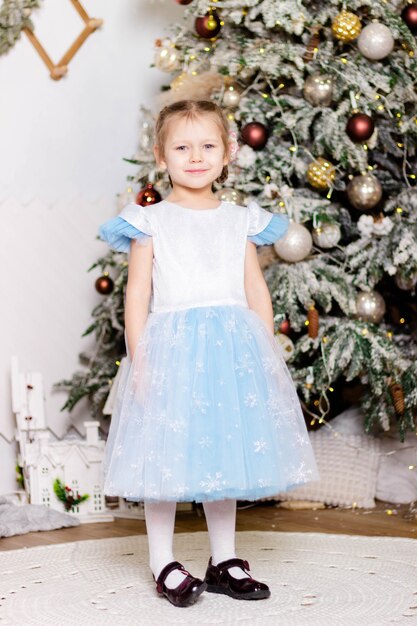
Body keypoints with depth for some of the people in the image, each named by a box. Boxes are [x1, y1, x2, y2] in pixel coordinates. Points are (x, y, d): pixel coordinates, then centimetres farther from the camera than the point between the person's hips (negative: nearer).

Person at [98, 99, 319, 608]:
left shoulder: (240, 222, 10)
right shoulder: (150, 222, 1)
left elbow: (256, 289, 11)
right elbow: (138, 292, -2)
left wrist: (268, 353, 6)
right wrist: (138, 359, -8)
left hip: (234, 347, 3)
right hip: (172, 346, -3)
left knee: (226, 449, 10)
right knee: (167, 455, 1)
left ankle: (224, 561, 22)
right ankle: (164, 565, 14)